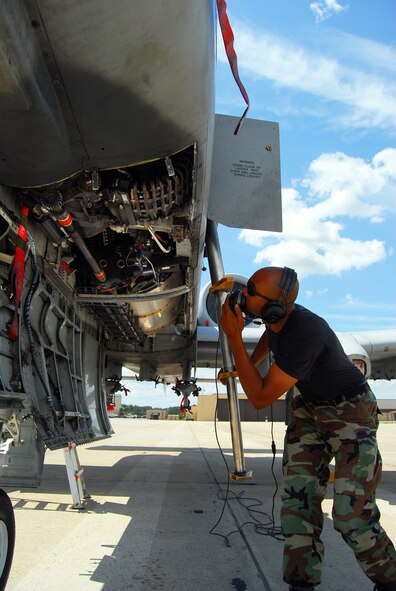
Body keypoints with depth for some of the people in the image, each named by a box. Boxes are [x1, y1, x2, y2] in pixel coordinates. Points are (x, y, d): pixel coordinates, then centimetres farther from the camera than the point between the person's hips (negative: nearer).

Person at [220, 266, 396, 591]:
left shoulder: (304, 335, -37)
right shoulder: (281, 315, -12)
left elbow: (261, 397, -31)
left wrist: (234, 337, -33)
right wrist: (249, 364, 13)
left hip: (351, 411, -7)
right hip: (310, 408, 8)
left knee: (351, 513, -11)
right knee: (298, 497, -2)